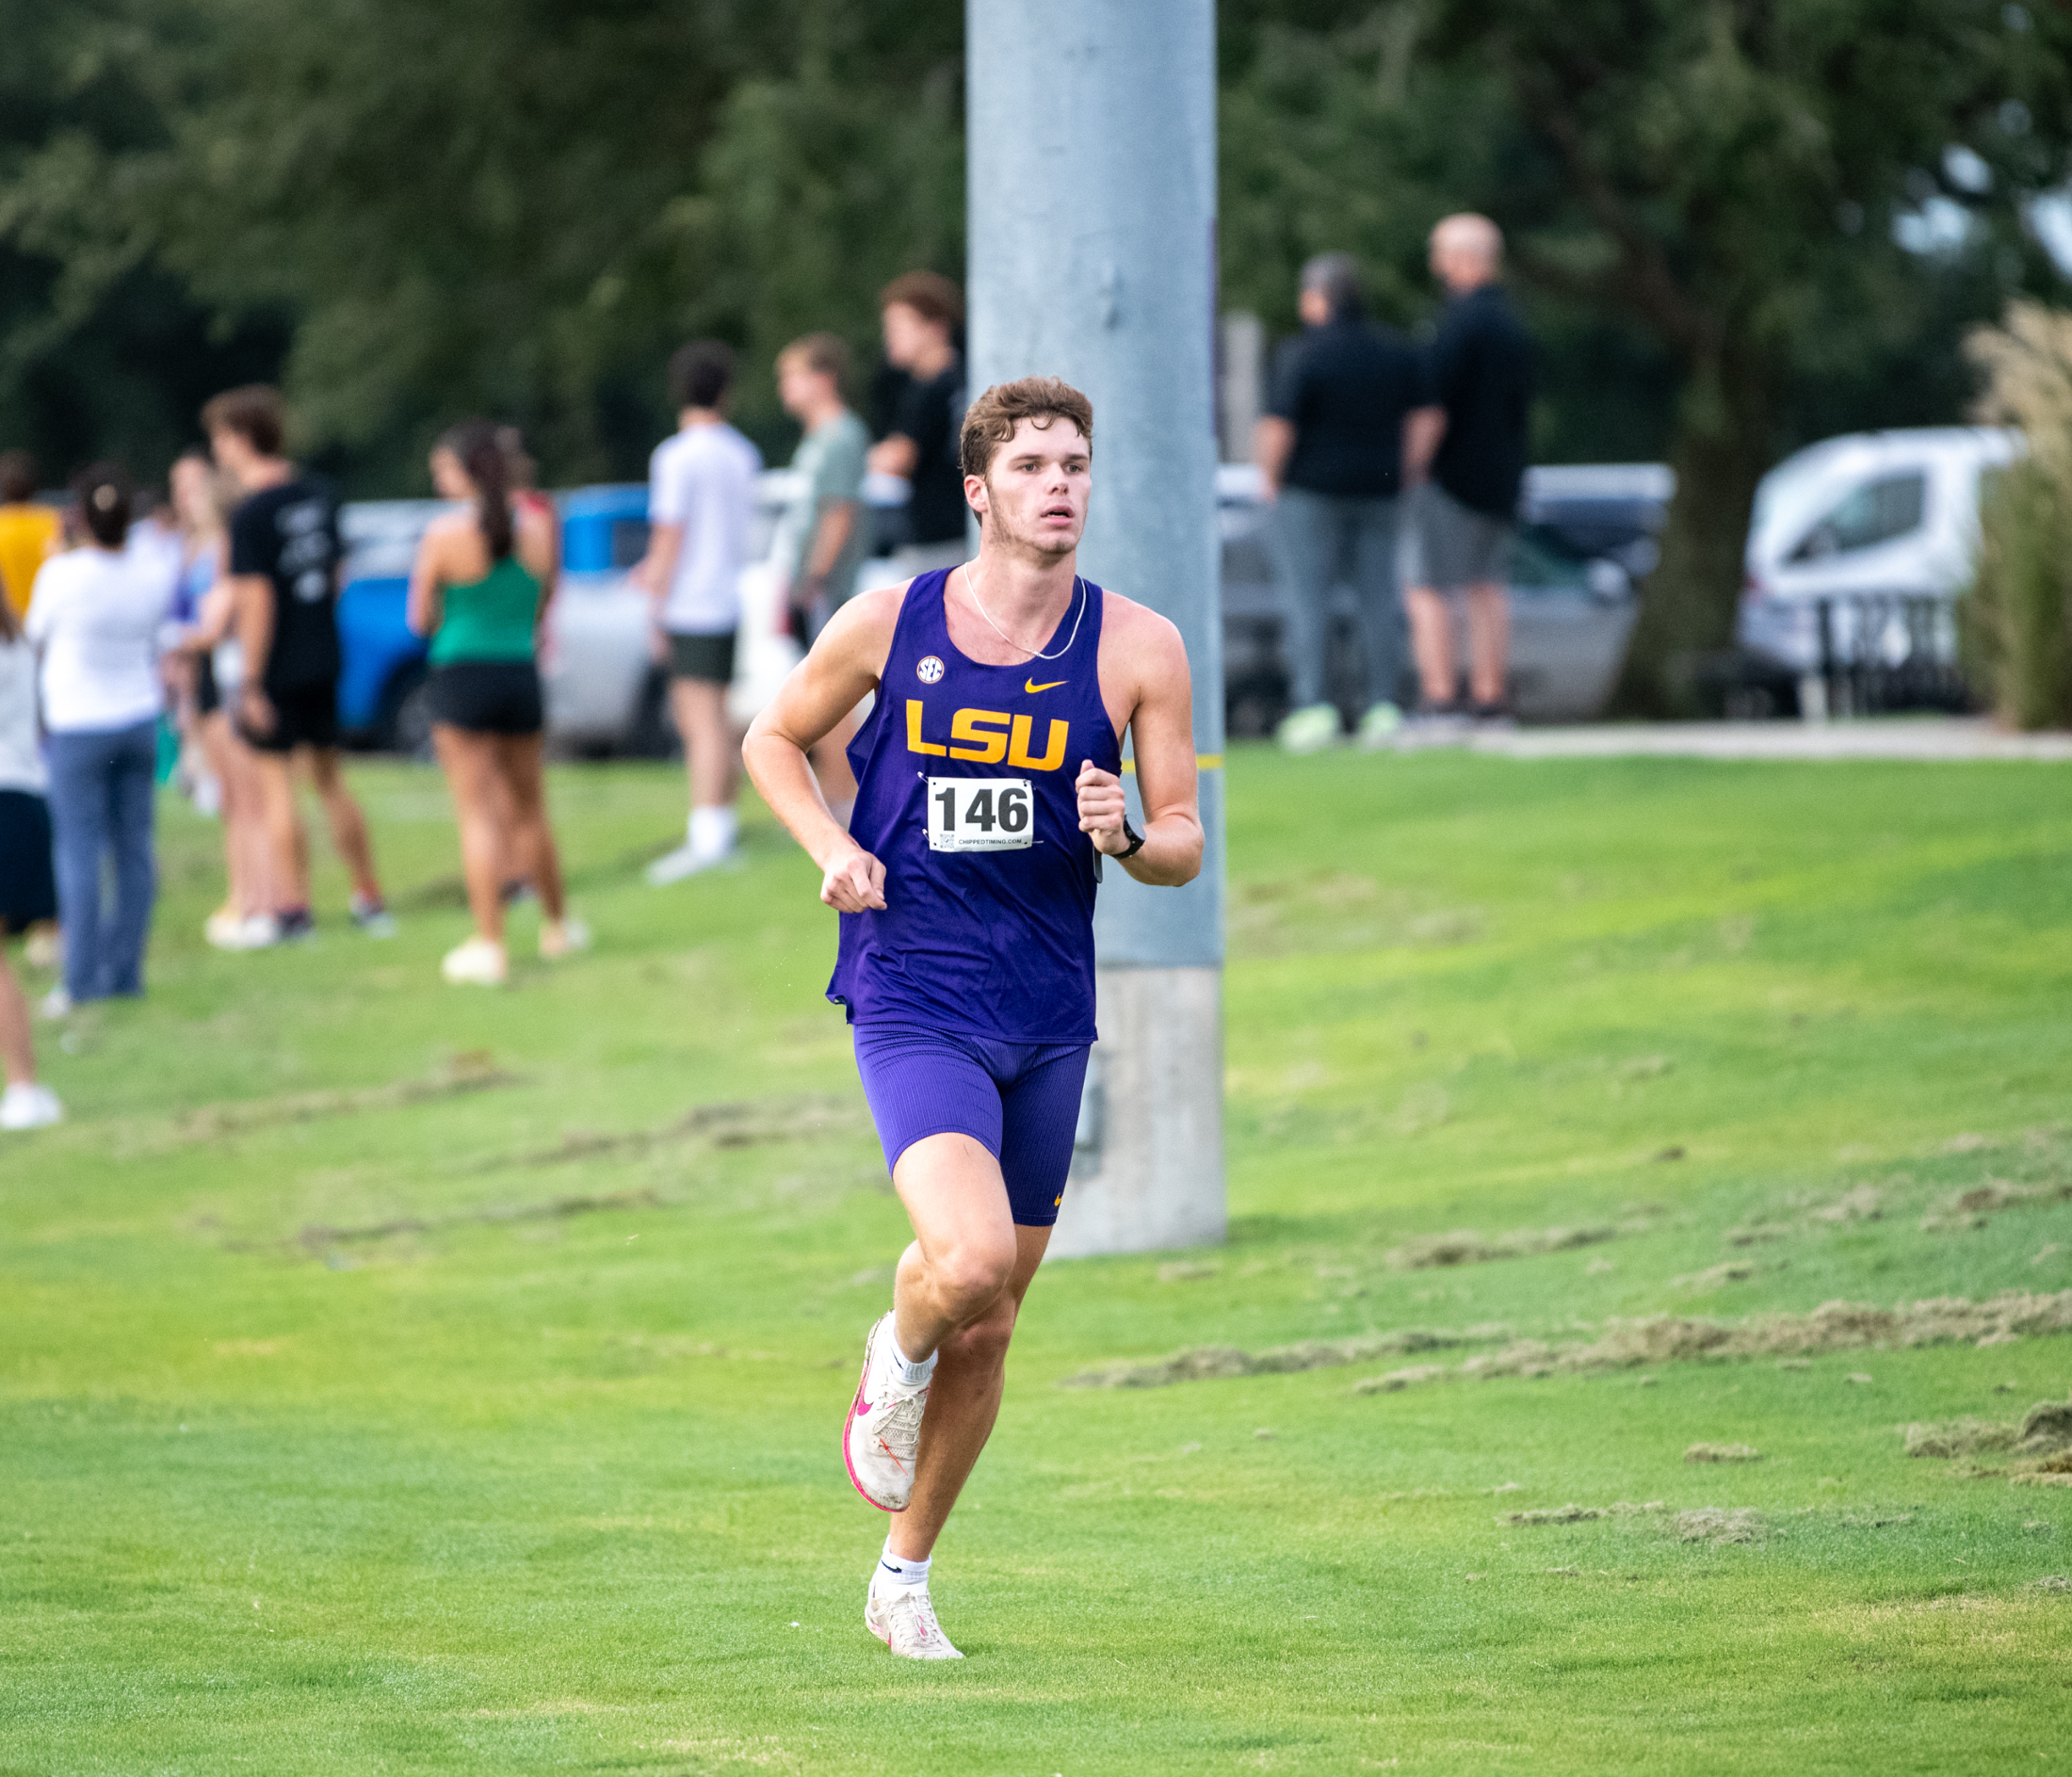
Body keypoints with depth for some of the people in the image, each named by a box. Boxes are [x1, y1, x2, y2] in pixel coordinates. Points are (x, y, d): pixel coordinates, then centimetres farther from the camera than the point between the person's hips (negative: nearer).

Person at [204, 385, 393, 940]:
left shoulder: (251, 513, -17)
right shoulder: (318, 494, 6)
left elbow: (256, 602, -20)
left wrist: (251, 683, -17)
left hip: (275, 666, -7)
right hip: (323, 660, 7)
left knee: (275, 788, 1)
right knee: (330, 780, 17)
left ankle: (293, 909, 1)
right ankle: (370, 900, 20)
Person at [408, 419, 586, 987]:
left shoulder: (444, 535, -13)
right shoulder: (537, 527, 0)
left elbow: (422, 620, -4)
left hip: (462, 677, -4)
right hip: (522, 674, 4)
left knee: (479, 815, -3)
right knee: (528, 809, 20)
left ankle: (488, 945, -6)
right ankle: (557, 927, 32)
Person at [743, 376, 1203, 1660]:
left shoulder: (1138, 649, -2)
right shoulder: (890, 623, -3)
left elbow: (1186, 845, 3)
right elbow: (775, 740, 13)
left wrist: (1125, 836, -20)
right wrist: (834, 848, -5)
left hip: (1048, 1015, 3)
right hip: (913, 1003, -3)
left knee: (988, 1329, 11)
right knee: (969, 1255, -27)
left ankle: (905, 1577, 30)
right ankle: (896, 1356, 9)